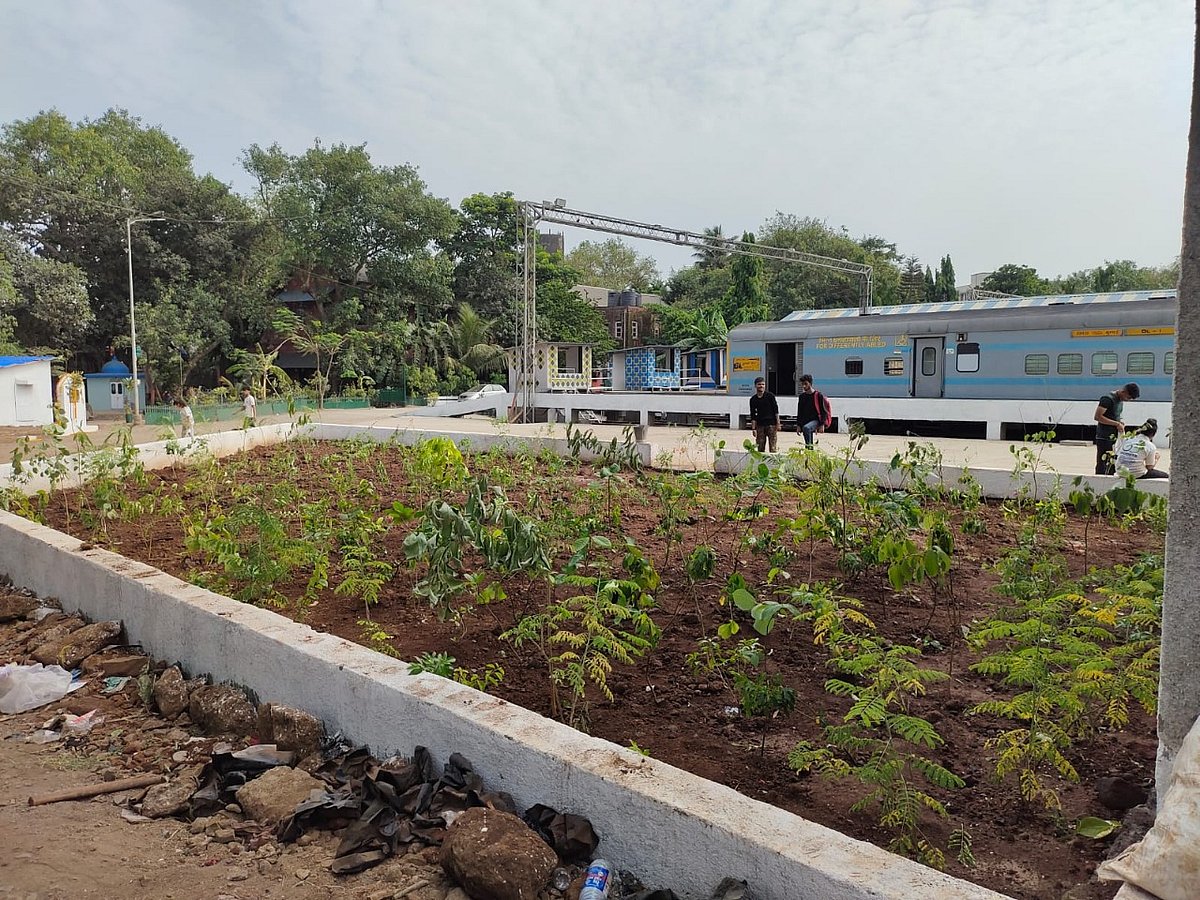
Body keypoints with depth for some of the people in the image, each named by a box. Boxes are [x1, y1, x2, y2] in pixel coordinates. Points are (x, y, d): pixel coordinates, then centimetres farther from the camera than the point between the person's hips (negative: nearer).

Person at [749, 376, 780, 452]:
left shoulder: (770, 396, -1)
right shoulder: (753, 399, 7)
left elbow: (776, 410, 0)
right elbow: (753, 415, 9)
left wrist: (778, 424, -5)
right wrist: (753, 429, 4)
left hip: (771, 424, -3)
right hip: (760, 425, 3)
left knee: (773, 448, -5)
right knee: (760, 449, 5)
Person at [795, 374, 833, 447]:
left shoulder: (818, 395, -2)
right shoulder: (802, 396, 13)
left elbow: (823, 411, -4)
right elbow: (799, 412, 17)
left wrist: (822, 425, -12)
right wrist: (798, 425, 9)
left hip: (815, 420, -6)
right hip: (805, 421, 6)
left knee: (806, 428, -34)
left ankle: (808, 446, -35)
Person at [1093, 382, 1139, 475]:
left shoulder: (1121, 400, 13)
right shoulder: (1108, 399, -15)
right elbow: (1097, 416, -20)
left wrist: (1120, 423, 4)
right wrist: (1116, 424, -19)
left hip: (1114, 437, 9)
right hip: (1104, 438, -9)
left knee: (1112, 467, 11)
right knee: (1102, 468, -6)